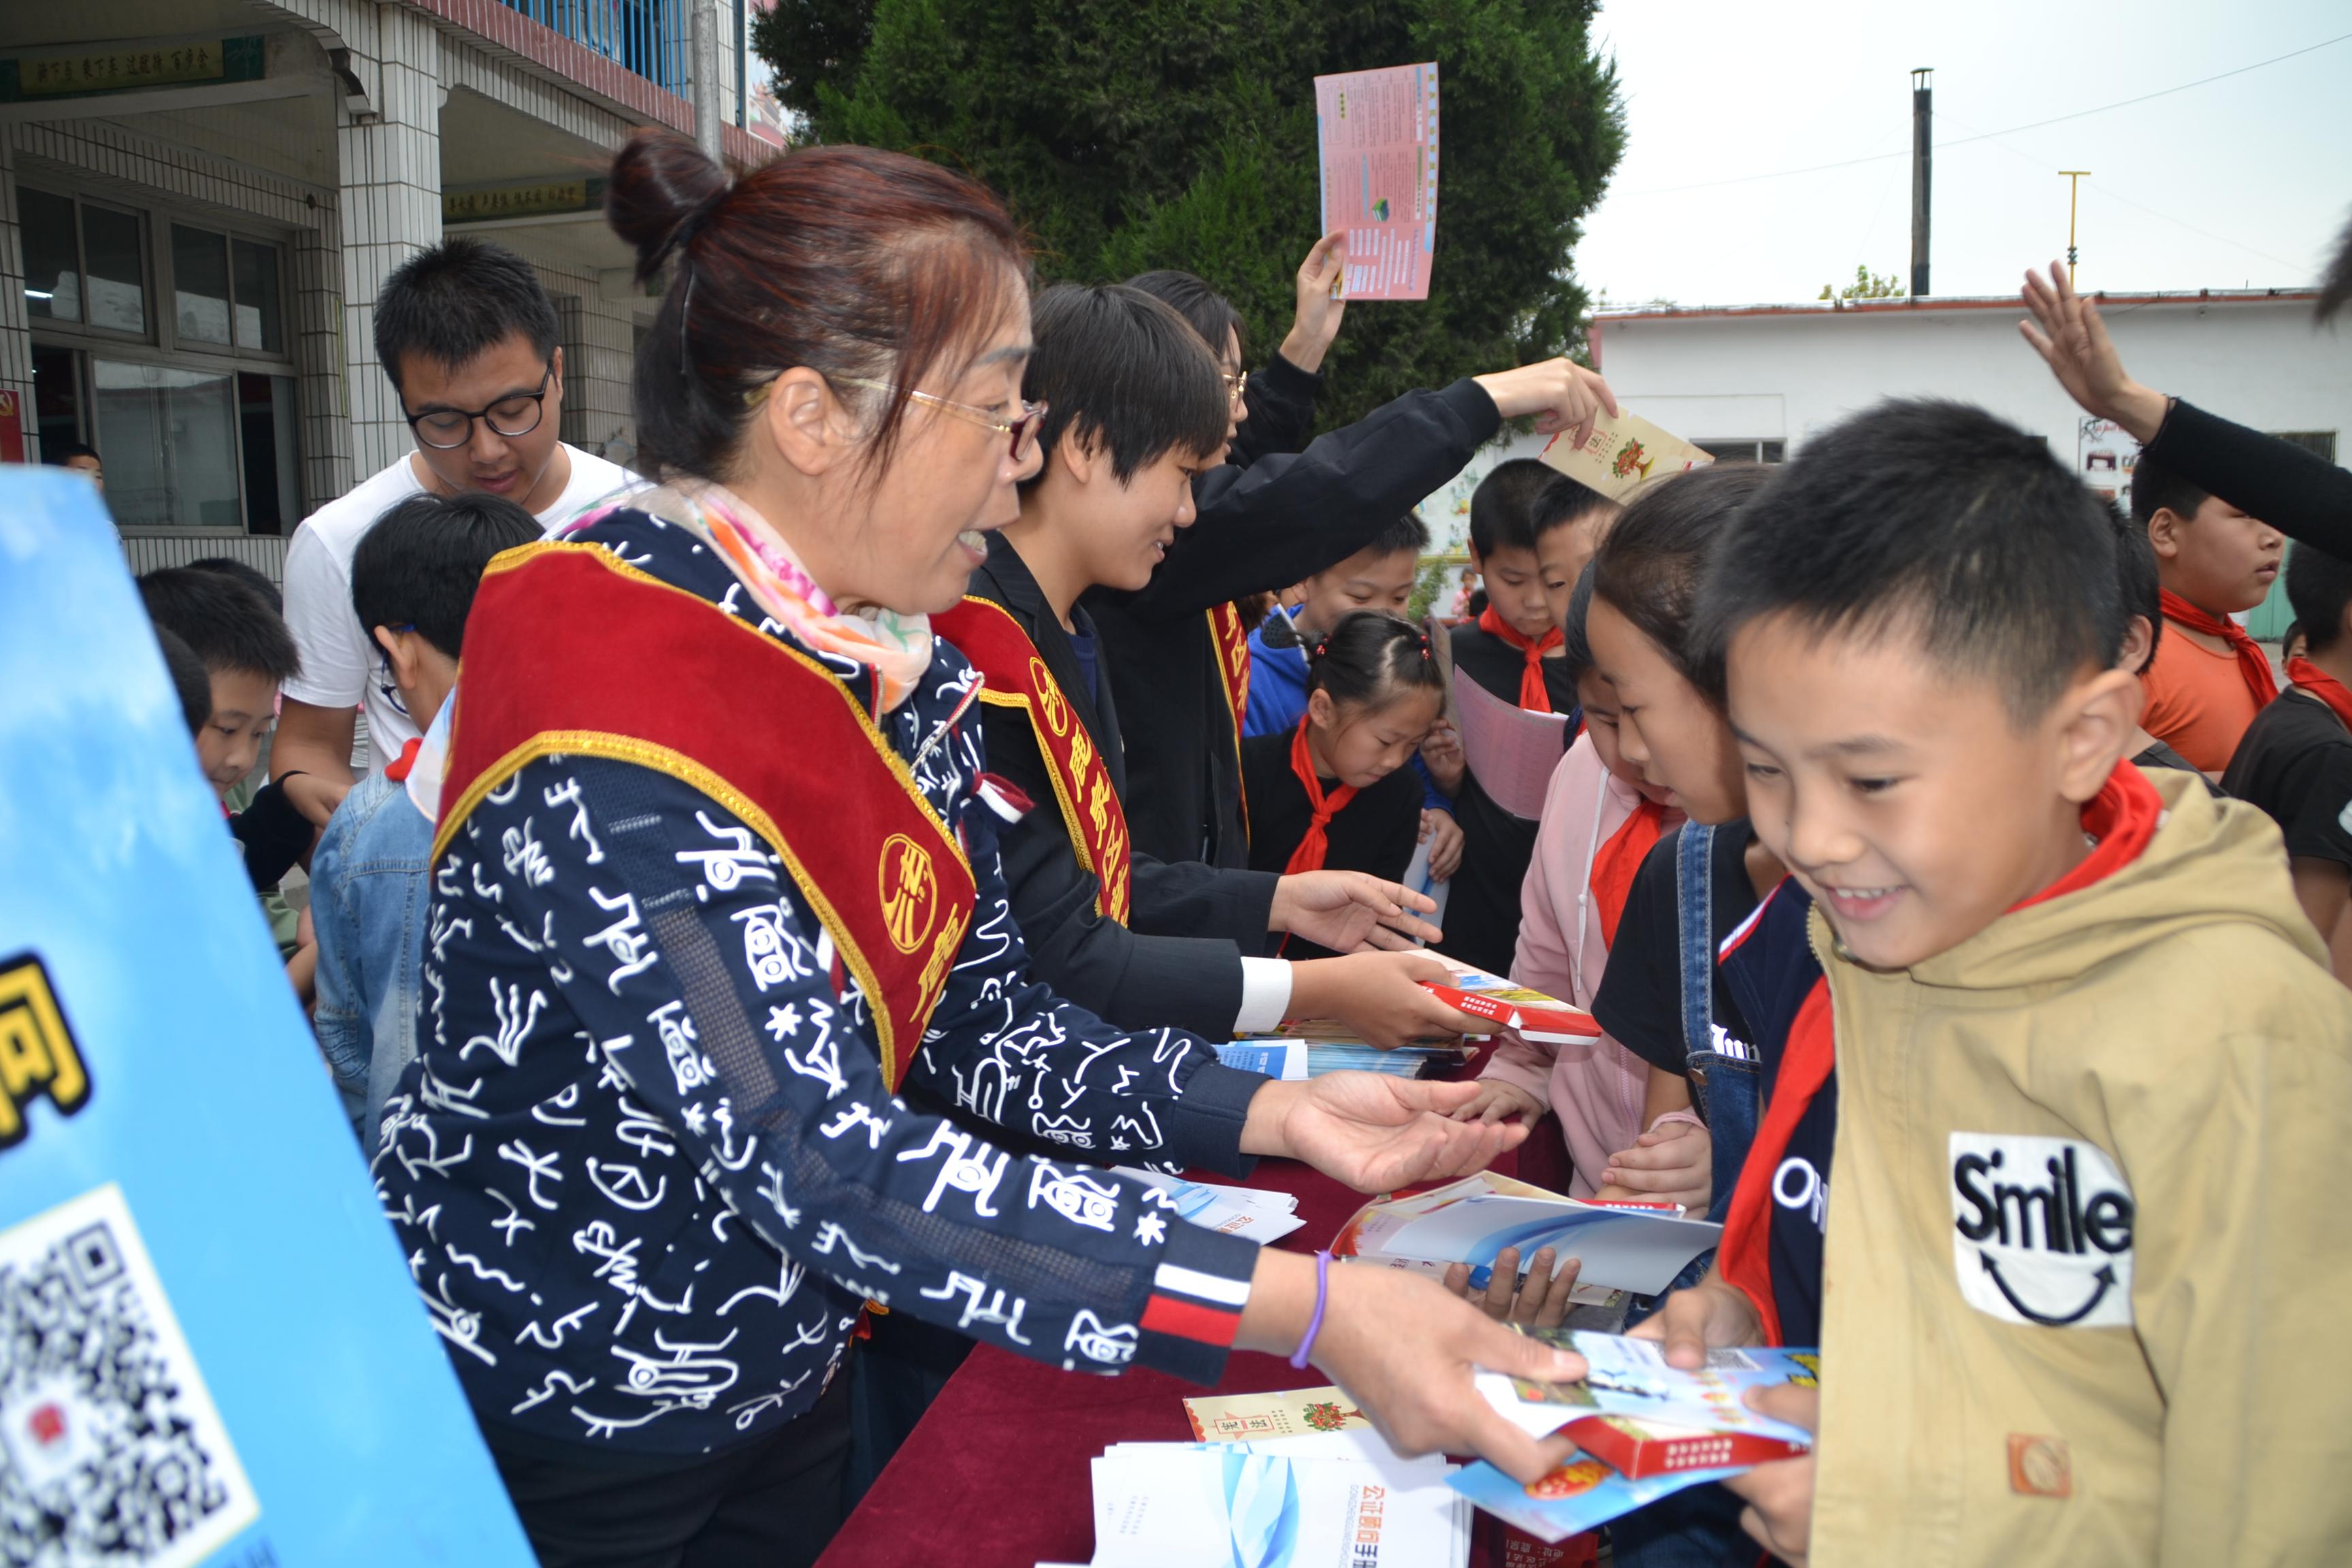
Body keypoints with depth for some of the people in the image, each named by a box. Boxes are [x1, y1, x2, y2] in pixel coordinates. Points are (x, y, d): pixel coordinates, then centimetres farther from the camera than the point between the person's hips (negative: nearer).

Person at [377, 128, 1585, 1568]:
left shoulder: (904, 667, -4)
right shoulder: (618, 712, -29)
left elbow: (978, 1018, -1)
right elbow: (813, 1161, -35)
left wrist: (1276, 1112, -13)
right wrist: (1309, 1311, -38)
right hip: (549, 1432, -6)